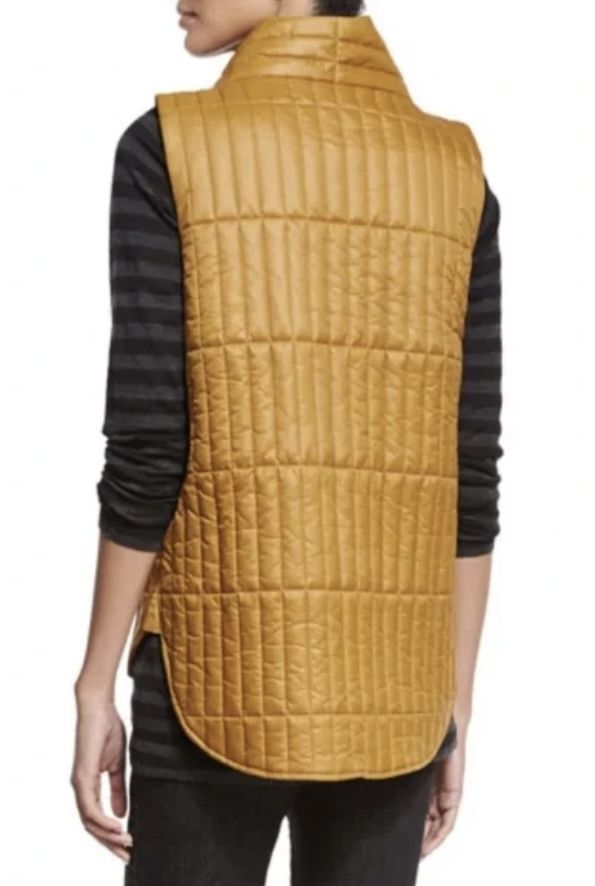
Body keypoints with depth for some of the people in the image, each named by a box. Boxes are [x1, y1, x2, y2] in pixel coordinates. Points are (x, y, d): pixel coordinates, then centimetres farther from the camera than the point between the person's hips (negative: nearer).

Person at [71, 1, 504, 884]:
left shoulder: (169, 148, -6)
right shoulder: (456, 171, 4)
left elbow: (146, 454, -9)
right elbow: (472, 474, 2)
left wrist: (95, 684, -1)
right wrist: (457, 704, 10)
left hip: (218, 681, -3)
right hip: (393, 687, 3)